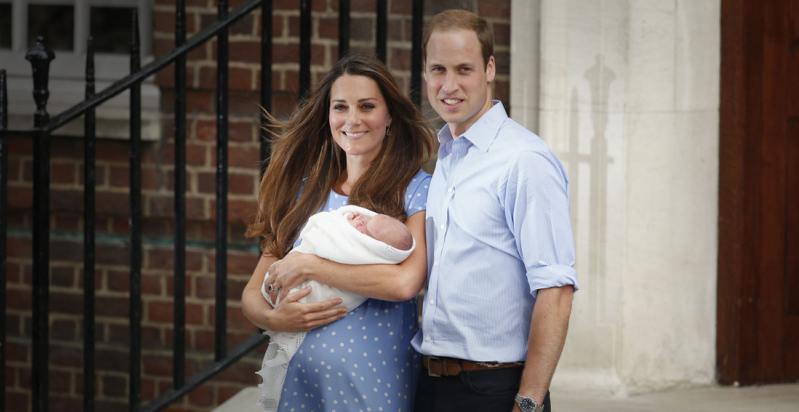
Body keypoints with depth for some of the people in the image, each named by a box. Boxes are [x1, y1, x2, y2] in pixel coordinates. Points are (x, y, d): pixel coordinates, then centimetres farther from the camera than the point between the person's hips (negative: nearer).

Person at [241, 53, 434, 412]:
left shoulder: (416, 190, -3)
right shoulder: (305, 192, 11)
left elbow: (406, 281, -19)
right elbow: (253, 293, 12)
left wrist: (307, 266, -11)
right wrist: (275, 319, -12)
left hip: (375, 381, -4)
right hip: (299, 377, 4)